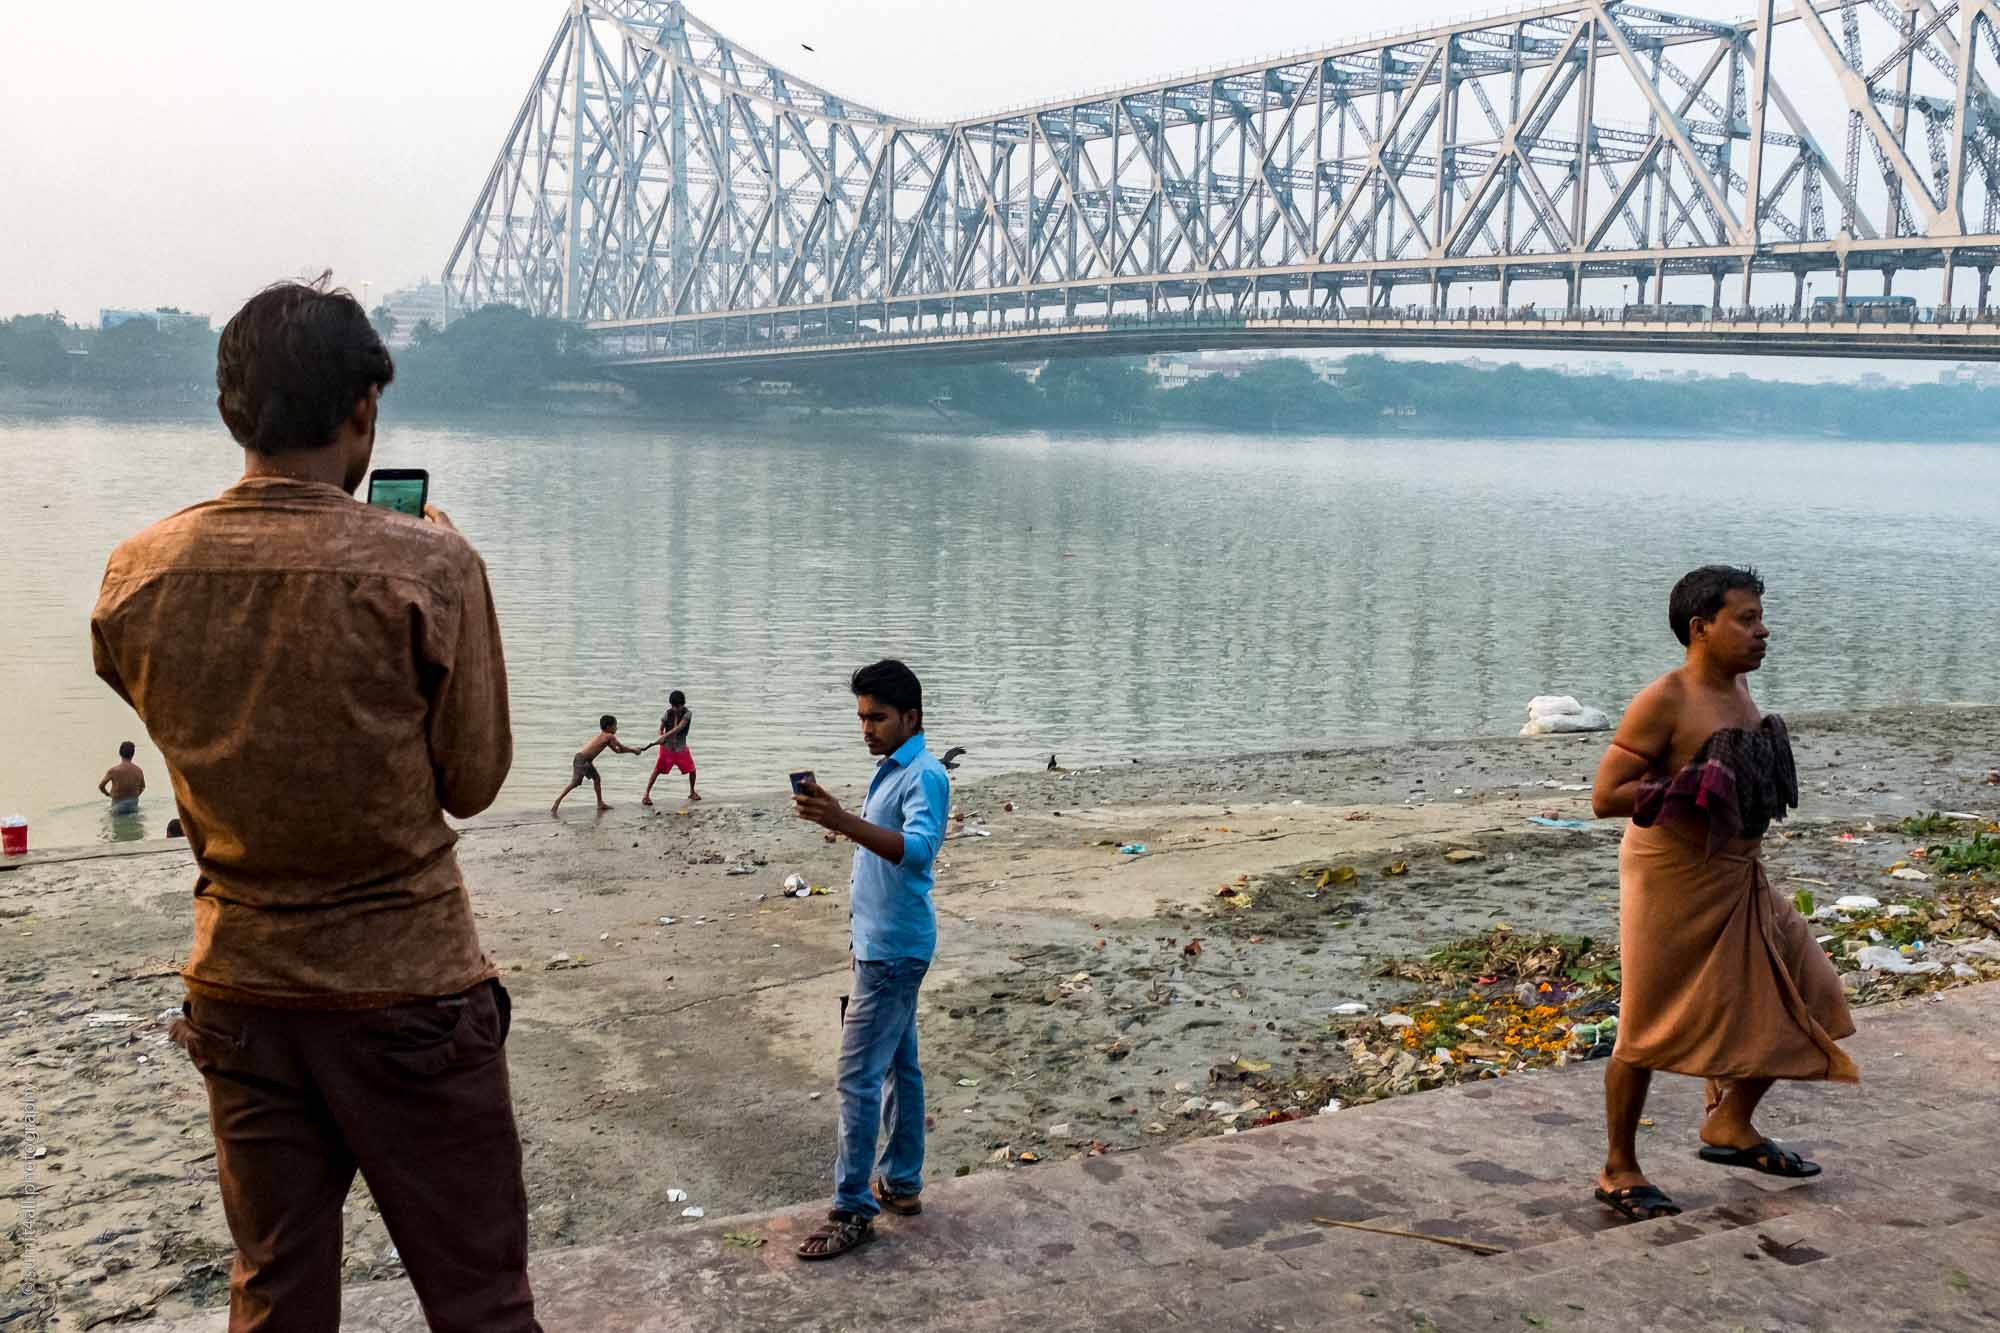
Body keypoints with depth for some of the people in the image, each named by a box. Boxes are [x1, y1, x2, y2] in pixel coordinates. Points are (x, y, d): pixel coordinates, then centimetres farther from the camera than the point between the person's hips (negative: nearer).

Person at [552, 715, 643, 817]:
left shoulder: (604, 737, 19)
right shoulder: (609, 736, -9)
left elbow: (617, 750, 27)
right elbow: (622, 748, -3)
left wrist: (632, 751, 23)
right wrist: (634, 750, 11)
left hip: (587, 761, 10)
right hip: (581, 759, -10)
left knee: (597, 779, 18)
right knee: (575, 783, -14)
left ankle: (600, 804, 26)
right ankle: (555, 806, -17)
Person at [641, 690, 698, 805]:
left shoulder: (687, 713, -12)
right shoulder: (668, 713, -7)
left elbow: (679, 727, -26)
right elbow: (660, 729, -1)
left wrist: (665, 735, -36)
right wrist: (661, 737, -24)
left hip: (681, 747, 0)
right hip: (667, 747, 0)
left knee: (692, 770, 2)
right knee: (657, 770, -5)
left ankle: (692, 792, 25)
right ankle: (646, 794, -2)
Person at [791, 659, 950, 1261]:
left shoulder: (924, 776, -18)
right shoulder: (890, 771, 13)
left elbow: (919, 848, -36)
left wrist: (844, 821, -45)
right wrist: (838, 819, 10)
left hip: (893, 951, -10)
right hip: (884, 944, 10)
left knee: (858, 1077, -7)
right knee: (900, 1066, 17)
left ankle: (852, 1211, 0)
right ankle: (903, 1184, 27)